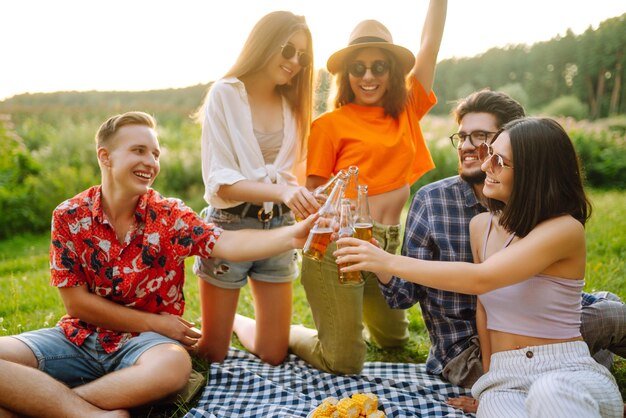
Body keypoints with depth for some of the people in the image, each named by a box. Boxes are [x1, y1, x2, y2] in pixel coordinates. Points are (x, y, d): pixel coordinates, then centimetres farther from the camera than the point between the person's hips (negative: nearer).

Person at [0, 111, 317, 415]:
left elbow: (228, 244, -21)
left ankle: (43, 403, -19)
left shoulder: (169, 216, -5)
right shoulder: (68, 216, -4)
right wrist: (154, 322, -9)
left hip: (144, 341, 0)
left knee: (174, 365, -34)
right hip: (79, 337, 1)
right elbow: (76, 301, -4)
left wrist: (293, 235, -38)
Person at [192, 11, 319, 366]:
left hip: (278, 226, 5)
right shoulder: (225, 94, -7)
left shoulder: (292, 104, 9)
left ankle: (234, 321, 39)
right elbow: (219, 180, -16)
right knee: (213, 354, 9)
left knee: (274, 355, 11)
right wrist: (282, 191, -32)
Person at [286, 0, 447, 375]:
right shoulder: (330, 124, -5)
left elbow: (430, 43, 7)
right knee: (345, 363, -3)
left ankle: (346, 316, 46)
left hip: (388, 244, 6)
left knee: (394, 338, 22)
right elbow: (312, 193, -3)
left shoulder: (408, 111, 8)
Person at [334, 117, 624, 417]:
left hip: (568, 372, -3)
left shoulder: (565, 229, -13)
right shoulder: (481, 226, 6)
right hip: (503, 378, 3)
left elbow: (480, 279, -25)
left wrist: (388, 262, -25)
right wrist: (488, 374, 12)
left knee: (550, 393, -38)